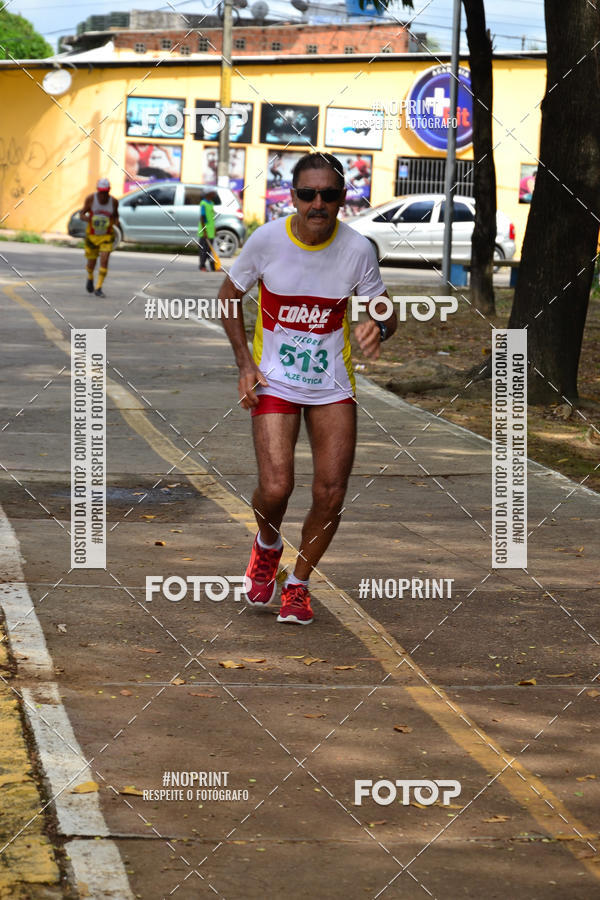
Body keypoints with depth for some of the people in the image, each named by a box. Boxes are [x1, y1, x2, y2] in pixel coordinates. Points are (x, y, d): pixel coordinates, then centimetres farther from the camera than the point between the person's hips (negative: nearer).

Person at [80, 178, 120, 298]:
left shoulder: (113, 201, -9)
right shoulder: (91, 199, -13)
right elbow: (81, 215, -7)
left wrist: (116, 221, -17)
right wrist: (88, 219, -30)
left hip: (107, 236, 0)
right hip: (92, 235, 0)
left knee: (104, 261, -15)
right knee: (91, 264, 8)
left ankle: (98, 288, -7)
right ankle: (90, 278, 42)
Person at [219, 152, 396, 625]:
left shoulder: (357, 248, -10)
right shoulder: (267, 240, -12)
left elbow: (385, 309, 2)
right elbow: (229, 296, 4)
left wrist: (379, 328, -23)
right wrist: (245, 364, -4)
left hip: (332, 385, 2)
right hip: (274, 381, -1)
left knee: (330, 495, -4)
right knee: (275, 488, -15)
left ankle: (298, 583, 21)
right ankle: (267, 547, 21)